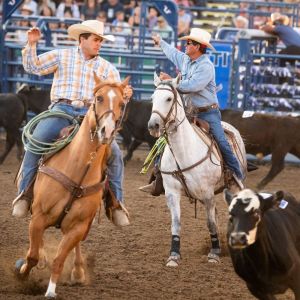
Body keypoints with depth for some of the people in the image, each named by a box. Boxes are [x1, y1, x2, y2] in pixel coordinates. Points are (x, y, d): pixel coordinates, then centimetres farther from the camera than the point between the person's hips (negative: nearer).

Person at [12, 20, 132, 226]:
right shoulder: (62, 56, 13)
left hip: (90, 115, 2)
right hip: (62, 110, -1)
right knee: (36, 141, -25)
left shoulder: (107, 68, 16)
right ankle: (24, 194, -16)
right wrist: (31, 44, -3)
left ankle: (116, 203, -2)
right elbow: (33, 67, 11)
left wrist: (125, 95, -12)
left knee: (114, 153, -14)